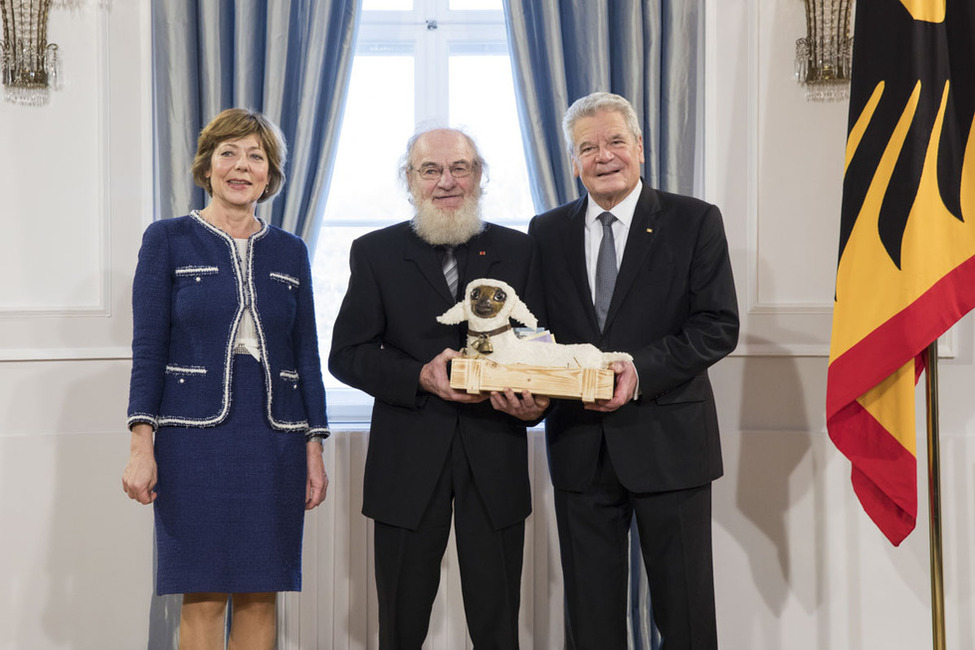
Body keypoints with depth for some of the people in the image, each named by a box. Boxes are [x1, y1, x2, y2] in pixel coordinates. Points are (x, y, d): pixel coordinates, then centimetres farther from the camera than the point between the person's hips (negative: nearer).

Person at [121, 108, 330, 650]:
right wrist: (142, 445, -9)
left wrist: (315, 448, 6)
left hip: (275, 439, 3)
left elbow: (307, 354, 12)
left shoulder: (290, 251, 11)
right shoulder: (168, 240, 3)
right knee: (203, 598, 0)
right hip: (195, 436, -3)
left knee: (260, 595, 6)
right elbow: (148, 347, -1)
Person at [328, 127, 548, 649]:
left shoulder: (519, 251, 7)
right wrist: (420, 377, -18)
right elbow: (346, 355, -1)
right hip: (408, 463, 0)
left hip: (495, 461, 1)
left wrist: (534, 403, -16)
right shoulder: (376, 253, 4)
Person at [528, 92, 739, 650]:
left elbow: (719, 326, -7)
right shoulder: (547, 232, 10)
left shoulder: (694, 221, 0)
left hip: (668, 441, -3)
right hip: (580, 448, 3)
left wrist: (641, 370, -20)